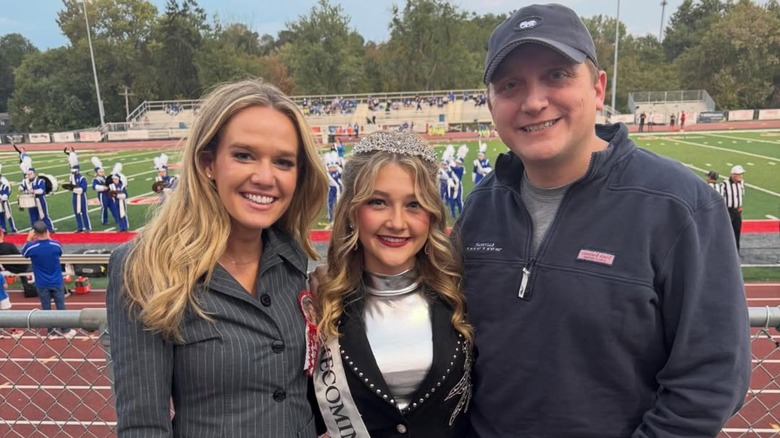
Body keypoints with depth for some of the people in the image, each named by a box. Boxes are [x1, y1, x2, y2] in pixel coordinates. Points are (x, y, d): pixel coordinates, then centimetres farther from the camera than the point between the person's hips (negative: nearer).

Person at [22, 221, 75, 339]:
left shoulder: (31, 247, -17)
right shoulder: (56, 244, -14)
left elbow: (24, 252, 7)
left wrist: (29, 239, 15)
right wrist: (49, 238, 13)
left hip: (42, 284, -1)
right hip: (57, 282, 1)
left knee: (46, 308, 12)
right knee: (61, 306, 11)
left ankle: (52, 332, 20)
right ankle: (66, 330, 18)